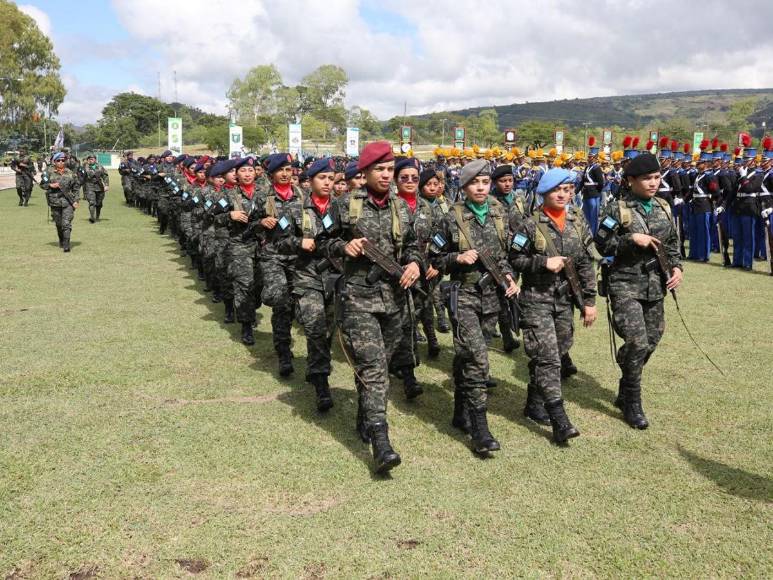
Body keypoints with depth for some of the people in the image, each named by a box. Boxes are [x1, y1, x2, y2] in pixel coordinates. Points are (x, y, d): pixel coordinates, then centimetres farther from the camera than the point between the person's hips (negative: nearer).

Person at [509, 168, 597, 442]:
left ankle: (535, 404, 30)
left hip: (565, 300, 5)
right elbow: (515, 259, -4)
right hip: (536, 299, -5)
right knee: (547, 357, -10)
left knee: (557, 353, 12)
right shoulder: (531, 224, -7)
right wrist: (544, 262, -17)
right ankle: (559, 421, -11)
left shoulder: (579, 223, 5)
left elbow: (586, 264, 7)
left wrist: (589, 300, 4)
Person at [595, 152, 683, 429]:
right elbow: (601, 245, -8)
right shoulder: (617, 209, -8)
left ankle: (624, 393, 31)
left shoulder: (663, 207, 9)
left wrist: (676, 267, 1)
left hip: (655, 284, 6)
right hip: (626, 284, -6)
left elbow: (673, 242, 18)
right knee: (637, 342, -14)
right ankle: (632, 404, 4)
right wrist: (631, 239, -18)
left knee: (650, 342, 11)